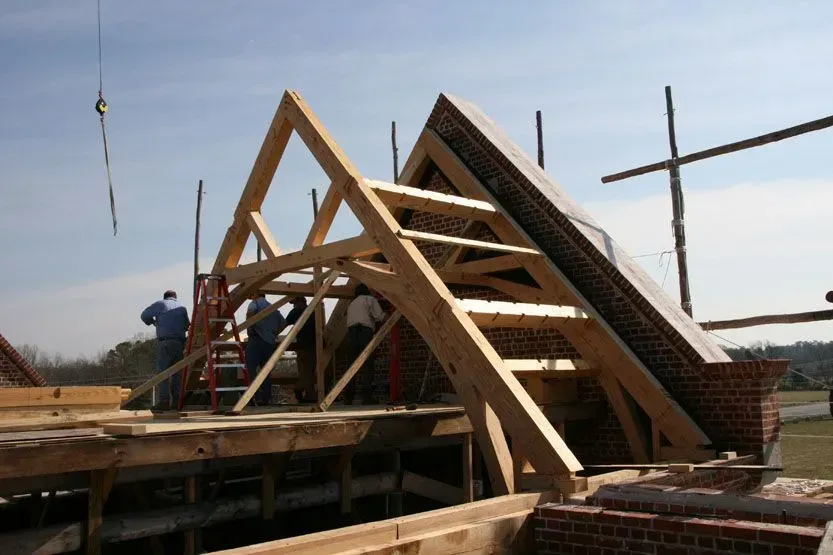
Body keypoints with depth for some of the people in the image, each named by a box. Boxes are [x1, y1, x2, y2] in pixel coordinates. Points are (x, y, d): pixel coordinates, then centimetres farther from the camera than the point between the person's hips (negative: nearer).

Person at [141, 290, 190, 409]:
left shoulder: (160, 304, 7)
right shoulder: (182, 307, 17)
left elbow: (144, 315, 9)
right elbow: (187, 326, 19)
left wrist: (152, 322, 28)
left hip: (165, 342, -4)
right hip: (179, 343, 4)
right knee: (177, 372, 8)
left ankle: (165, 400, -9)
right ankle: (177, 400, 6)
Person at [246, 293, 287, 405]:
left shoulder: (255, 303, 2)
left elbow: (250, 311, -21)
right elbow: (283, 323, 24)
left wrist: (249, 327, -10)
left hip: (256, 339, -6)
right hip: (270, 341, 6)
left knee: (251, 368, -7)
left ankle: (258, 397, -18)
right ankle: (266, 398, 9)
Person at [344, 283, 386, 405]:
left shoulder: (351, 304, 30)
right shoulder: (370, 299, 10)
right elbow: (379, 316, -1)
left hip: (351, 333, 6)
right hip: (365, 332, -6)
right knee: (366, 366, -8)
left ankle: (348, 398, 5)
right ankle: (367, 398, -14)